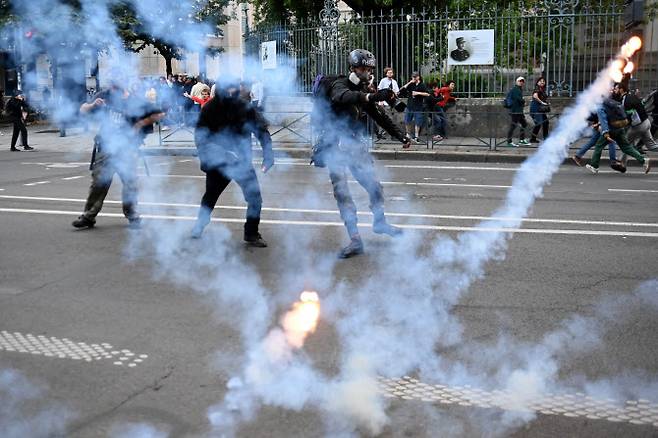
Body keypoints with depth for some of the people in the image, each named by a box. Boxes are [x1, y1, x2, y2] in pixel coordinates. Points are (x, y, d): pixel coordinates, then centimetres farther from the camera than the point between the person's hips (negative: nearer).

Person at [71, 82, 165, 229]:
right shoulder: (104, 96, 5)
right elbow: (83, 110, 13)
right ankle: (88, 216, 10)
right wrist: (92, 105, -9)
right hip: (105, 147, 2)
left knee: (130, 183, 2)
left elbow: (160, 114, 2)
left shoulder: (137, 101, -2)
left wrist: (142, 123, -6)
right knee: (98, 183, 3)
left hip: (127, 149, -2)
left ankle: (132, 216, 18)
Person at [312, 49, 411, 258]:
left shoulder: (363, 92, 12)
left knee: (374, 186, 10)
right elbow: (341, 97, -37)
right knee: (342, 192, -13)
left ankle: (380, 223, 34)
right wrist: (371, 97, -52)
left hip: (356, 146, 7)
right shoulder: (339, 84, -11)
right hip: (336, 147, -7)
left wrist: (400, 135, 19)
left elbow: (379, 116, 24)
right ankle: (355, 240, -13)